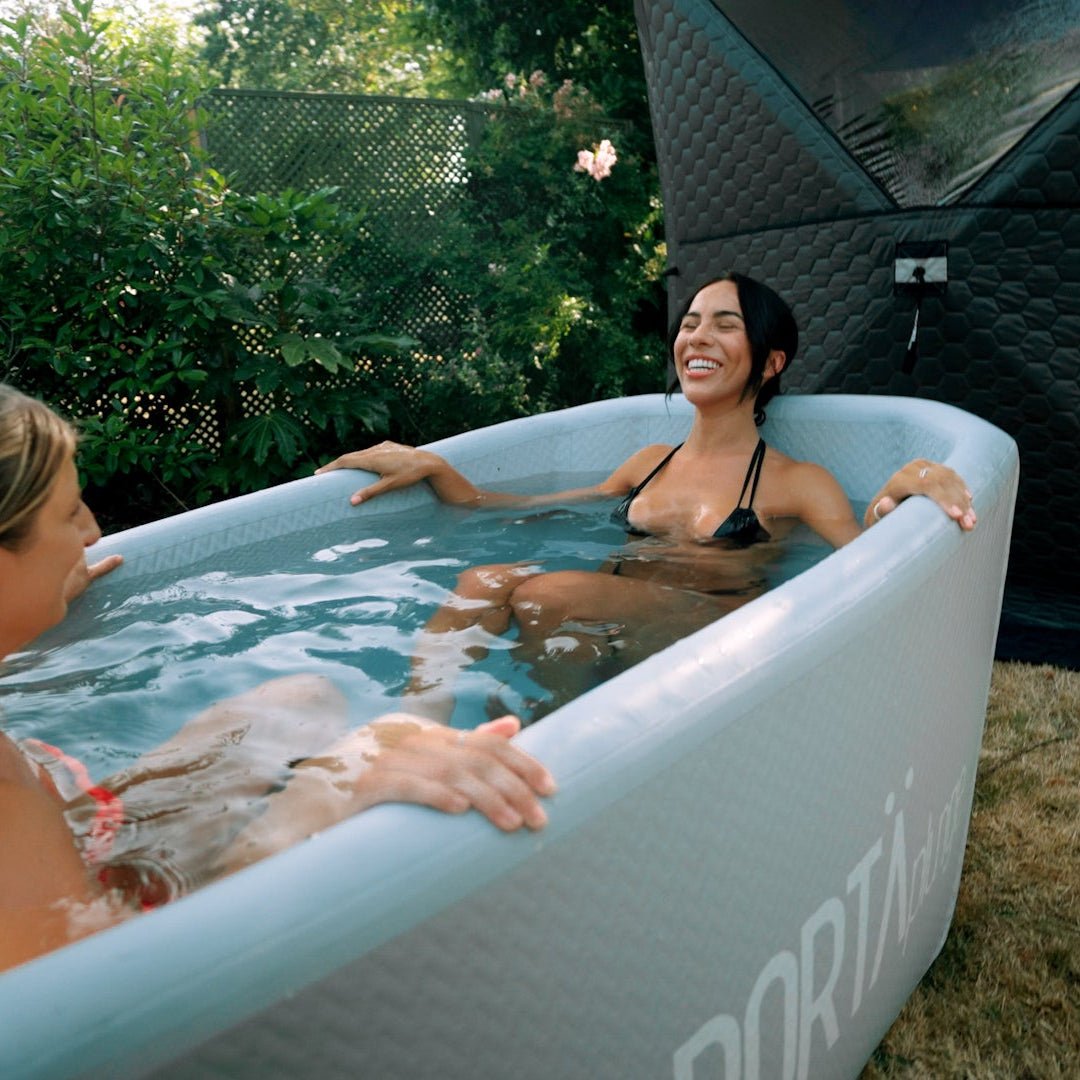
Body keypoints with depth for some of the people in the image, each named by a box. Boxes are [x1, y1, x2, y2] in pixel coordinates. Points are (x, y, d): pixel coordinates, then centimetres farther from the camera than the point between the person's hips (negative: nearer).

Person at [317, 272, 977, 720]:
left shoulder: (797, 483, 9)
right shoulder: (650, 464, 23)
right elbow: (525, 510, 20)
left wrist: (905, 487, -26)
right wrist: (433, 467, 9)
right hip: (610, 625, 5)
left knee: (548, 592, -30)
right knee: (485, 580, -24)